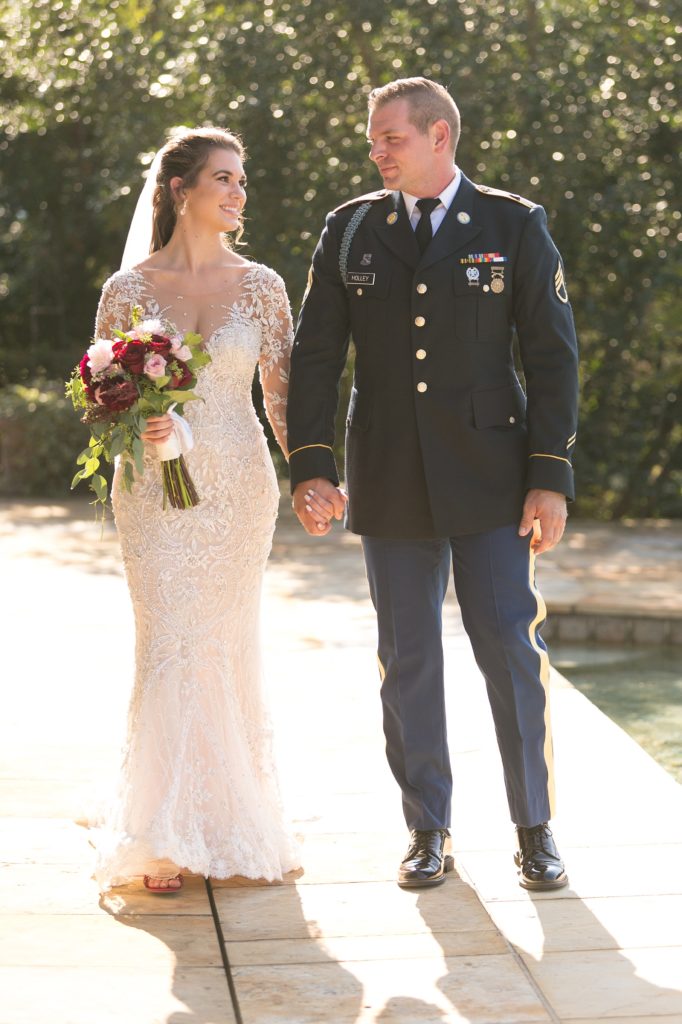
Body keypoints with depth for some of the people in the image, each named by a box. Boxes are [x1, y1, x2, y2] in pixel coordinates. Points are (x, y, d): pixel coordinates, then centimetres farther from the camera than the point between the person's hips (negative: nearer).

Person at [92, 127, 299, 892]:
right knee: (169, 649, -4)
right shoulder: (128, 290, 0)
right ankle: (168, 838, 6)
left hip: (239, 489, 1)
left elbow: (282, 394, 7)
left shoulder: (260, 286, 4)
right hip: (158, 490, -1)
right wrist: (135, 427, -16)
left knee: (228, 649, 7)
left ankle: (230, 824, 20)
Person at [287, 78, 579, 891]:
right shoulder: (350, 229, 6)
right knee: (407, 660, 7)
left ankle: (534, 831, 14)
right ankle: (427, 831, 20)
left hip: (489, 475, -2)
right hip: (389, 481, 2)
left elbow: (552, 356, -1)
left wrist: (551, 477, -8)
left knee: (512, 650, -2)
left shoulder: (514, 226, 1)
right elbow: (315, 355, 5)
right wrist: (309, 466, -6)